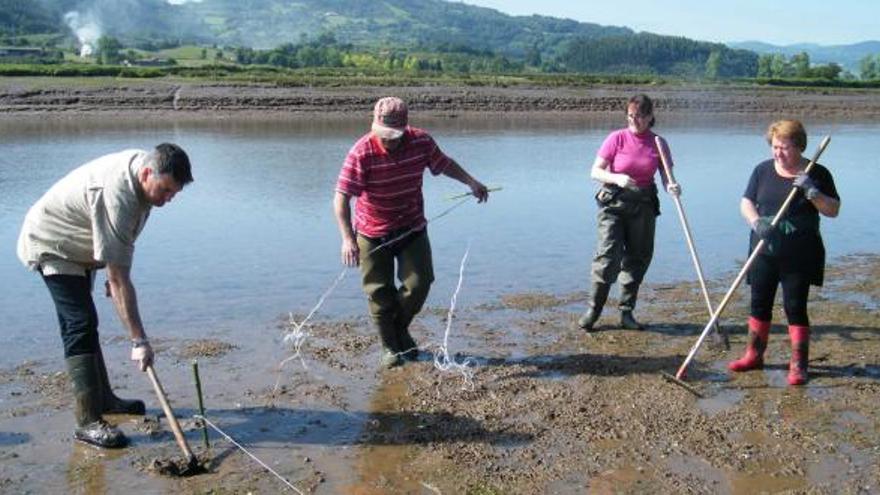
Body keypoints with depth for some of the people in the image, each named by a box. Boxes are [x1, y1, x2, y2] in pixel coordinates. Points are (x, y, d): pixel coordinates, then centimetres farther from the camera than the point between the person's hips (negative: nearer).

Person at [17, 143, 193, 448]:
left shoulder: (143, 164, -10)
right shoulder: (115, 196, -38)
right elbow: (119, 280, -37)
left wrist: (114, 271, 12)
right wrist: (139, 340, -35)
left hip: (75, 247, 10)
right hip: (51, 247, -10)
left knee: (82, 324, 17)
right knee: (81, 324, -17)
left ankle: (103, 398, 28)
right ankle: (88, 422, -16)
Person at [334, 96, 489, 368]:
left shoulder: (422, 142, -12)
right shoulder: (361, 153, -24)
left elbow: (443, 163, 10)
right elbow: (341, 198, -27)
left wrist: (470, 181, 1)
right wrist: (347, 239, -36)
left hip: (412, 229, 3)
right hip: (372, 233, -3)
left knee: (419, 282, -2)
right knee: (379, 292, 2)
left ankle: (400, 329, 26)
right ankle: (390, 346, 21)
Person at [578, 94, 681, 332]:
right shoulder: (617, 138, -6)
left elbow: (666, 175, 2)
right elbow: (595, 171, -8)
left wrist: (671, 186, -21)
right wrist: (617, 178, -26)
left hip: (644, 205, 4)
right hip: (614, 203, -3)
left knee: (638, 258, 8)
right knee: (608, 256, -12)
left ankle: (626, 312, 20)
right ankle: (593, 309, 0)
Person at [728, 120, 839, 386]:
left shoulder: (817, 174, -2)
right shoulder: (763, 170, 4)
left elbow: (833, 210, -5)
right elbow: (746, 203, 4)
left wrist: (812, 192, -21)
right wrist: (756, 221, -17)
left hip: (800, 255, -3)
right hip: (765, 251, 3)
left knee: (795, 306, -3)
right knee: (760, 302, 9)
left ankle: (798, 364, 7)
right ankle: (754, 355, 24)